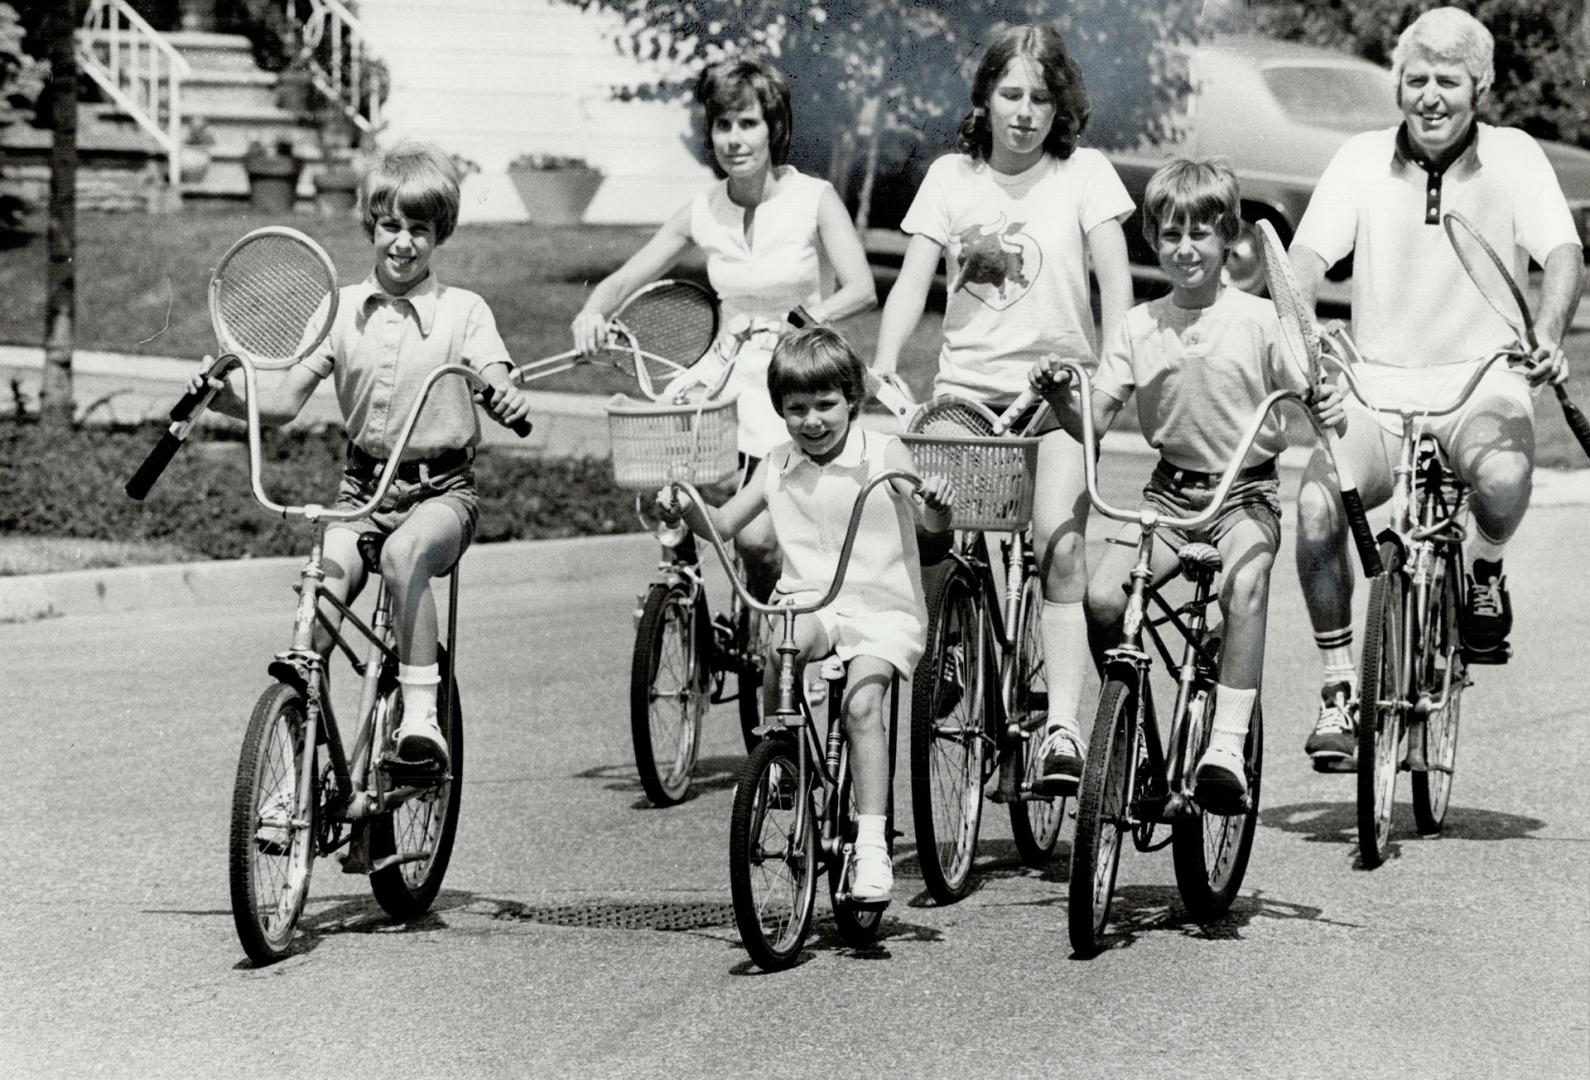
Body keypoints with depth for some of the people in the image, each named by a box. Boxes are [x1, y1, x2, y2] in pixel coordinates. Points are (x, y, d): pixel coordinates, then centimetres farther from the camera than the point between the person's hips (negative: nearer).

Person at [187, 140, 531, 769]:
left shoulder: (463, 312, 0)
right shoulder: (342, 309, 7)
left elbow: (497, 386, -14)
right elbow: (281, 404, 4)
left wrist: (509, 403, -39)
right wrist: (221, 396, -15)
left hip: (442, 490, -3)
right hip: (362, 487, 3)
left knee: (405, 554, -35)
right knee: (322, 586, -21)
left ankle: (421, 712, -33)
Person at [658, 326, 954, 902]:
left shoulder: (884, 455, -2)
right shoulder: (777, 465, 9)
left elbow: (933, 524, -9)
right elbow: (724, 521, 16)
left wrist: (938, 501, -33)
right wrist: (684, 509, -5)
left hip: (883, 605, -3)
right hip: (807, 602, 3)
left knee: (862, 702, -26)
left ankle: (872, 844, -24)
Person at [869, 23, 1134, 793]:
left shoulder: (1084, 173, 3)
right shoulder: (952, 176, 9)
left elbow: (1114, 282, -2)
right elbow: (912, 282, 5)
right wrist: (880, 374, -8)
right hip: (966, 384, 2)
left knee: (1058, 548, -18)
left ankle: (1062, 723, -22)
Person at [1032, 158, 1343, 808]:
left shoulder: (1258, 320, -1)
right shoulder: (1139, 326, 6)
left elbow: (1307, 401, 2)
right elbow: (1094, 421, 2)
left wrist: (1330, 407, -21)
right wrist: (1057, 394, -18)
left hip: (1246, 493, -3)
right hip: (1170, 493, 3)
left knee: (1244, 588, -33)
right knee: (1101, 597, -20)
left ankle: (1227, 745, -35)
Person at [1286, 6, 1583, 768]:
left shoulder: (1513, 158, 0)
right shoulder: (1362, 160, 3)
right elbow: (1307, 257, -7)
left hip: (1481, 383, -1)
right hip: (1377, 385, 1)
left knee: (1503, 478, -35)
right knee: (1317, 504, -25)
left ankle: (1485, 570, 1)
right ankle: (1339, 687, -8)